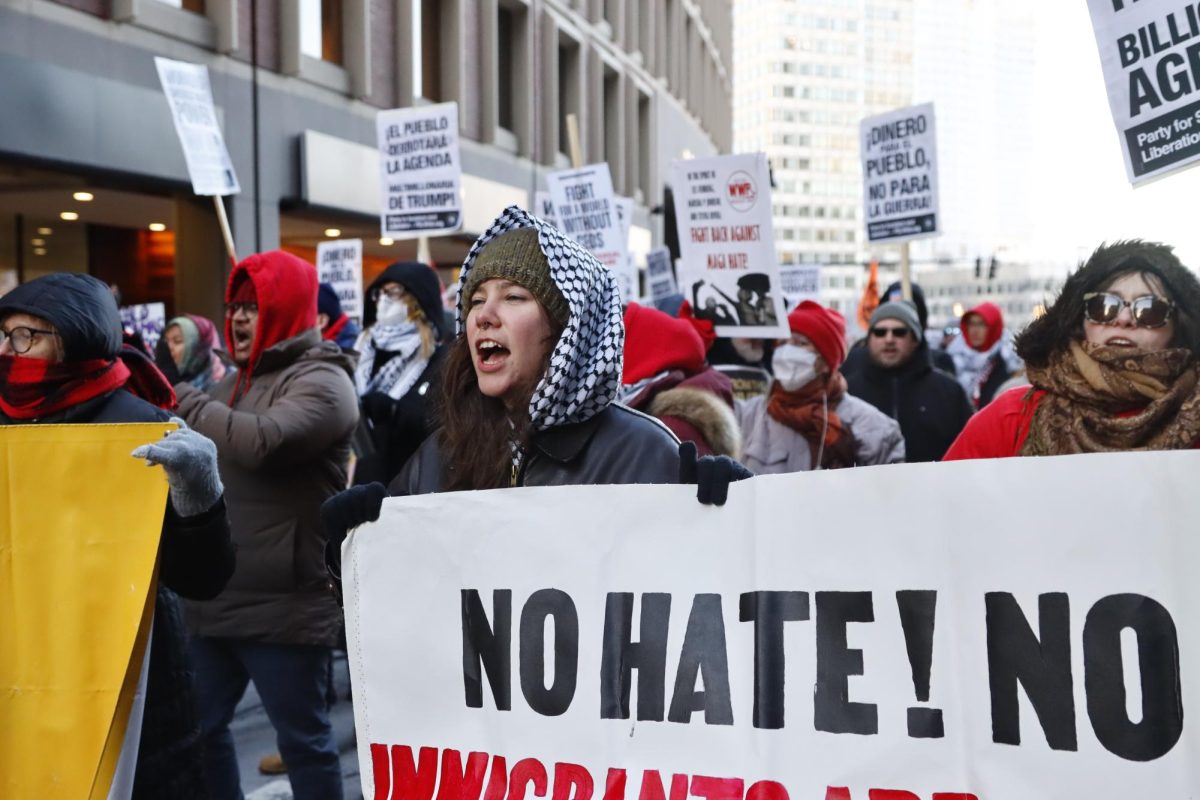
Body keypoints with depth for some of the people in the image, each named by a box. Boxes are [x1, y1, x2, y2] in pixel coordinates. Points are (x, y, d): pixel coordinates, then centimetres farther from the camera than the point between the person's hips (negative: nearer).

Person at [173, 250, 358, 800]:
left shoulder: (322, 382, -11)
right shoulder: (237, 382, 16)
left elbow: (258, 441, -28)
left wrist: (176, 396, -16)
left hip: (284, 607, -8)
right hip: (215, 601, 8)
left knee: (302, 740, 5)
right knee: (198, 728, 16)